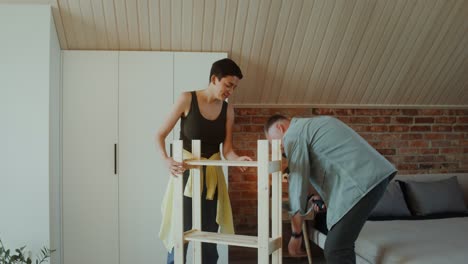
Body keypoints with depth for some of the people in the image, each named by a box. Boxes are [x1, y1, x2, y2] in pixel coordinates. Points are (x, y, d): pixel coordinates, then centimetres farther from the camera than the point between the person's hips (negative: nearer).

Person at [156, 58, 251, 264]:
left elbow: (227, 150, -1)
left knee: (210, 238, 10)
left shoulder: (228, 110, 3)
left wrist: (238, 159, -23)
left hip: (212, 177, 4)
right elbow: (160, 135, -7)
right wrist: (166, 160, -25)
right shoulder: (187, 99, -8)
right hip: (186, 174, -4)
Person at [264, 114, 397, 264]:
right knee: (341, 246, 17)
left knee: (335, 251, -8)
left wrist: (296, 234, 2)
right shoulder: (311, 124, 26)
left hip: (362, 181, -10)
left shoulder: (293, 135, -3)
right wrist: (322, 196, 23)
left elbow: (297, 186, -6)